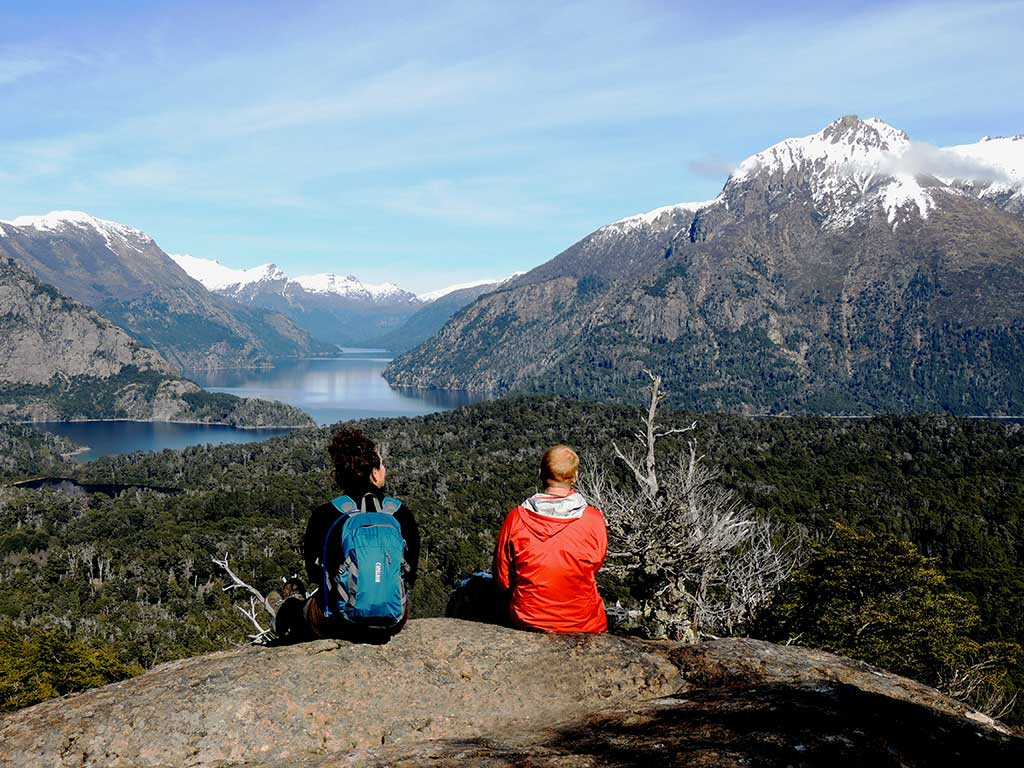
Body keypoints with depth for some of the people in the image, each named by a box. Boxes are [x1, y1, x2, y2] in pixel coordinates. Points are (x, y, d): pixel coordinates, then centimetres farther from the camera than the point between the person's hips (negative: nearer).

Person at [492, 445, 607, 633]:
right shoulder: (593, 520, -17)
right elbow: (596, 565, 2)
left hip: (526, 621, 1)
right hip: (582, 623, -1)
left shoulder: (515, 519, -16)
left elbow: (503, 579, -5)